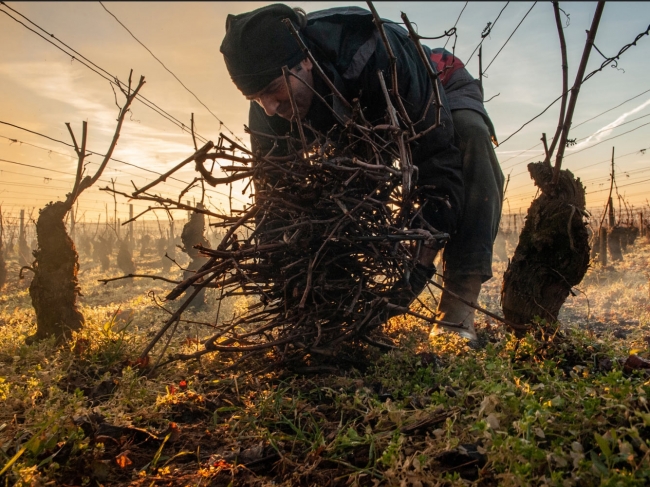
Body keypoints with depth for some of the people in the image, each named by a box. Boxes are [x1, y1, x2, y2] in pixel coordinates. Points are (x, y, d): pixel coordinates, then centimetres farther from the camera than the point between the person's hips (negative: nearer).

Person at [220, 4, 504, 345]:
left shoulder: (380, 55, -44)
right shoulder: (269, 111, -27)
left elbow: (441, 157, -43)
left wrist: (421, 261, -48)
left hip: (443, 91, -4)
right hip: (371, 118, 4)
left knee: (470, 138, -37)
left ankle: (458, 309, -36)